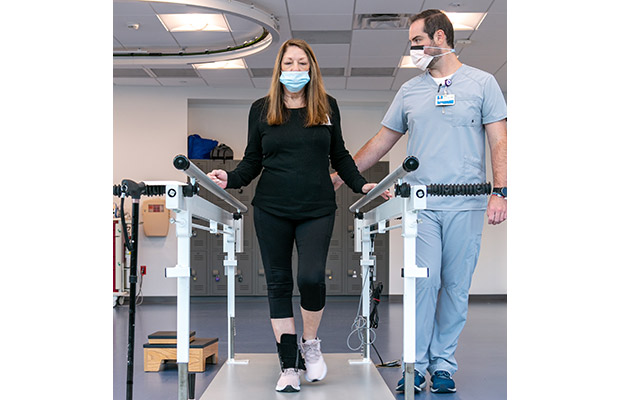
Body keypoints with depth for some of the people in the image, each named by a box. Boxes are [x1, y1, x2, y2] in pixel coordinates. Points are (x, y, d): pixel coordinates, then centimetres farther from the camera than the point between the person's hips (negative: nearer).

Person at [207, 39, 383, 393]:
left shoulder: (327, 106, 10)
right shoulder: (261, 109, 9)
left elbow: (339, 155, 18)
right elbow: (253, 161, 11)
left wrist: (361, 185, 6)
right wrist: (230, 179, -7)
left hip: (318, 208, -1)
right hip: (272, 209, 1)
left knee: (311, 277, -16)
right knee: (278, 282, 2)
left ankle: (310, 343, 13)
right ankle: (289, 366, 12)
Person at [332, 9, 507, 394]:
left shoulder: (482, 83, 7)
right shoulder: (410, 91, 15)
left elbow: (499, 142, 3)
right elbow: (381, 142, 19)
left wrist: (500, 192, -10)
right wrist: (338, 178, 16)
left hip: (466, 205, -1)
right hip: (421, 205, 1)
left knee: (456, 287, 3)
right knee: (424, 282, -7)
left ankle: (443, 365, 14)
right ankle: (416, 366, 2)